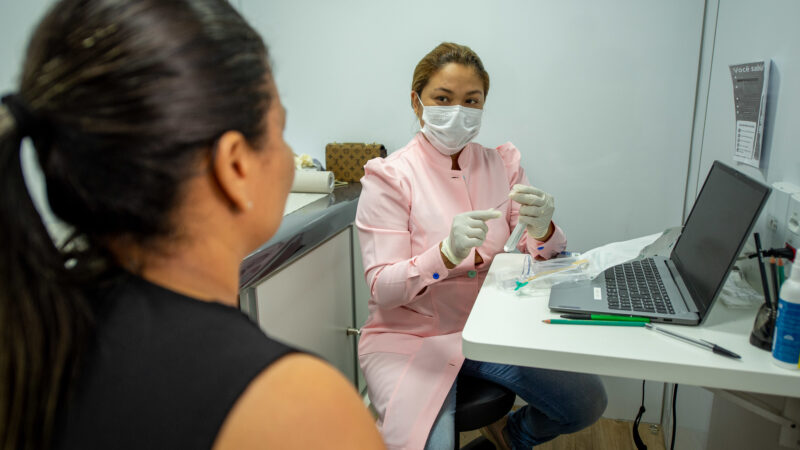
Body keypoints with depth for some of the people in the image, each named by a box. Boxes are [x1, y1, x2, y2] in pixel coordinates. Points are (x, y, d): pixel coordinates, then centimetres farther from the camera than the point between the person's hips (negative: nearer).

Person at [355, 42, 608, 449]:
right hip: (410, 335, -4)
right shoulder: (388, 177, -12)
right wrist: (447, 253, -36)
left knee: (587, 401, -4)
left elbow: (545, 260, 0)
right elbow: (382, 289, -17)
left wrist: (541, 230, -24)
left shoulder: (502, 164, 2)